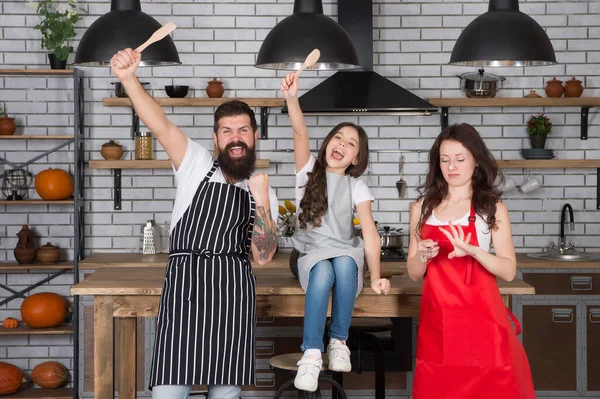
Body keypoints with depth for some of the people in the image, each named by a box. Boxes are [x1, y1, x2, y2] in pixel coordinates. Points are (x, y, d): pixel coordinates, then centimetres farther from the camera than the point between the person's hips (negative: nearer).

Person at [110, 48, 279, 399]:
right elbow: (159, 123, -6)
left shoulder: (264, 193, 18)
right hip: (184, 284, -2)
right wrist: (128, 79, -23)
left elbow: (263, 256, 7)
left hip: (234, 291, 2)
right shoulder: (197, 163, 12)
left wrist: (262, 205, -7)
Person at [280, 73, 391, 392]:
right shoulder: (309, 170, 0)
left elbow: (370, 233, -11)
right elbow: (300, 133, -19)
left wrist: (376, 276, -23)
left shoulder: (356, 187, 0)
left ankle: (339, 341, -19)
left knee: (344, 265, -35)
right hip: (311, 254, -1)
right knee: (323, 273, -35)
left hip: (344, 254, 1)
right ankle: (311, 353, -33)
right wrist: (291, 99, -38)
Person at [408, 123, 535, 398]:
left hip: (481, 318, -2)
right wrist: (423, 256, -11)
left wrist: (472, 251, -21)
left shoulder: (492, 208, 0)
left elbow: (509, 271, -5)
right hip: (437, 320, 2)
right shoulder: (422, 207, 8)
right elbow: (414, 273, 11)